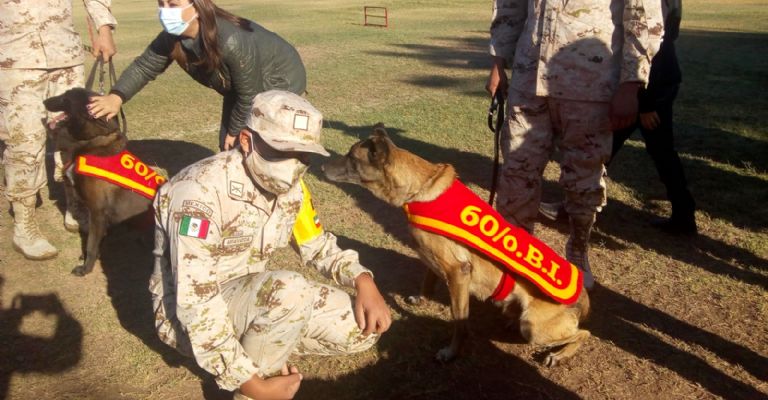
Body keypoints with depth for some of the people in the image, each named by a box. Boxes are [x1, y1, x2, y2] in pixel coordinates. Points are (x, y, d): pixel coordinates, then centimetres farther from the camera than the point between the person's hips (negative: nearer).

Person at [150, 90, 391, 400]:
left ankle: (259, 346, 8)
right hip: (191, 317, -7)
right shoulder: (202, 191, -28)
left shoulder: (290, 187, -5)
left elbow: (318, 246, 10)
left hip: (251, 298, 7)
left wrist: (364, 281, -11)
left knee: (362, 327, -7)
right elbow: (195, 300, -31)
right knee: (290, 291, -35)